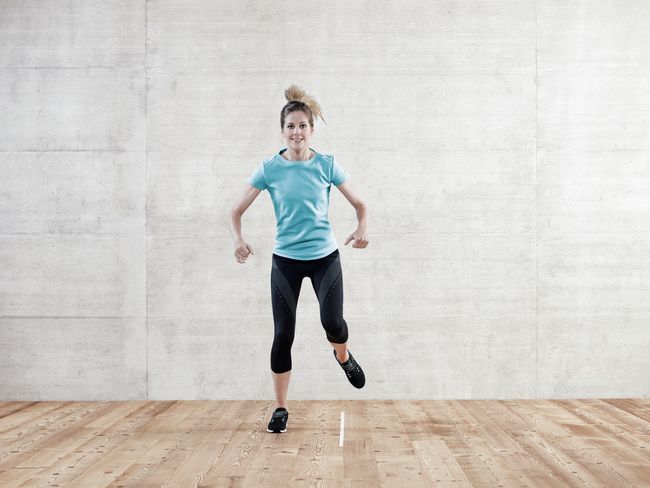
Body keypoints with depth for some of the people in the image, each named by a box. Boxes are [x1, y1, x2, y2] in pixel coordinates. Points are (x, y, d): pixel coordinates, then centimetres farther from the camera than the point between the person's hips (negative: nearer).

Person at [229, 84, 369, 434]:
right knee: (283, 334, 0)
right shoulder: (270, 168, -5)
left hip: (325, 256, 0)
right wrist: (237, 239, -22)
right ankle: (280, 409, 14)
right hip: (286, 260, 0)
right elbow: (237, 210, -2)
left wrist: (363, 229, -18)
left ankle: (343, 356, 21)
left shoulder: (326, 165, -3)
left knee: (332, 321, -17)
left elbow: (358, 204, 4)